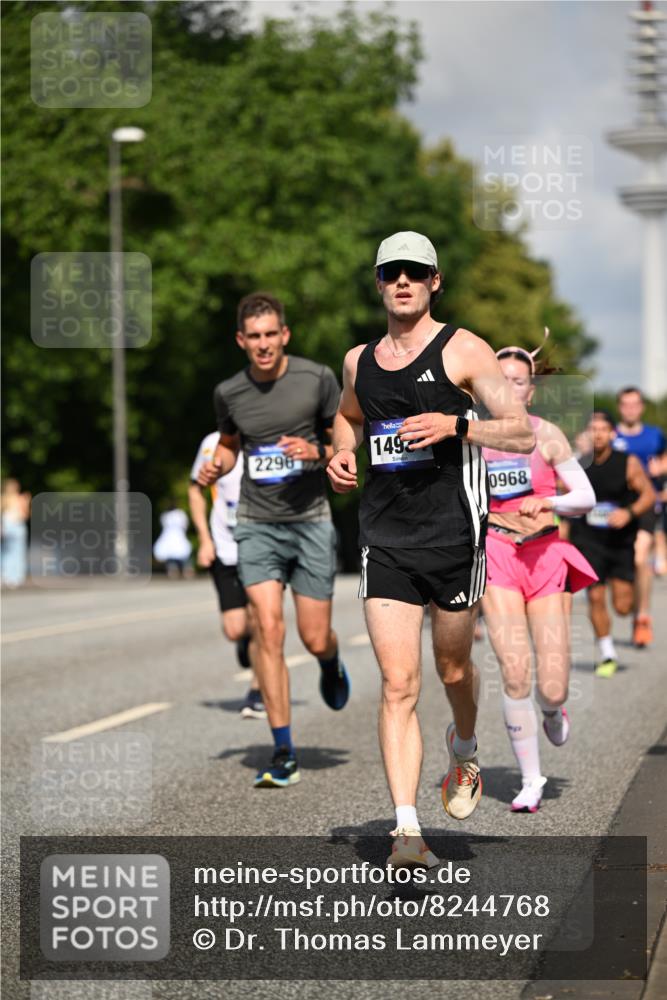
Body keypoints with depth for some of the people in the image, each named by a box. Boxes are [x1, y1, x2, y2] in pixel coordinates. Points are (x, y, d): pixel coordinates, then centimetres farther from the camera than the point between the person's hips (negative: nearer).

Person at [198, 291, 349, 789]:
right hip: (257, 524, 1)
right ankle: (284, 754, -7)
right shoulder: (229, 393, 2)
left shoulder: (318, 378, -6)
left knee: (315, 639, 0)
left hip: (311, 520, -1)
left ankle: (331, 665, 41)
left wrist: (316, 452, -16)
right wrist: (217, 464, -1)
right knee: (268, 629, -13)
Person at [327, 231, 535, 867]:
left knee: (452, 669, 14)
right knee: (398, 684, -8)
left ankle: (464, 750, 48)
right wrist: (342, 455, 12)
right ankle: (406, 830, -11)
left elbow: (523, 435, -7)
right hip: (384, 539, 2)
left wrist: (456, 423, -22)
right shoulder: (358, 361, 11)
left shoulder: (463, 350, -3)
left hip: (453, 534, -2)